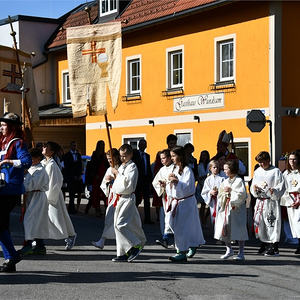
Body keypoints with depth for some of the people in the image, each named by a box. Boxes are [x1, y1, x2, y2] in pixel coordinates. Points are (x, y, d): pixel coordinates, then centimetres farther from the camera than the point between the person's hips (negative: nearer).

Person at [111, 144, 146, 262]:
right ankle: (123, 253, 13)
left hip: (128, 198, -9)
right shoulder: (121, 166, 19)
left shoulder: (132, 167, -10)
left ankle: (136, 246, -6)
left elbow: (127, 182, -23)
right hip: (120, 198, 9)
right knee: (117, 225, 8)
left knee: (120, 224, -17)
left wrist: (117, 173, -14)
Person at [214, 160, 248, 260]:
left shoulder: (239, 181, -5)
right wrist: (223, 192, -4)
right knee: (224, 228, 2)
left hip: (236, 209, -6)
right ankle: (229, 250, 19)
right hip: (225, 208, 6)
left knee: (238, 230, -3)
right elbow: (220, 194, 17)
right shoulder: (225, 182, 15)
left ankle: (241, 253, 4)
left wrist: (231, 190, -13)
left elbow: (242, 194, -15)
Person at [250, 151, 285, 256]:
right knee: (259, 222, 7)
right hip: (260, 201, 6)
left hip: (271, 201, -6)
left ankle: (274, 247, -3)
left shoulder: (276, 171, -3)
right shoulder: (257, 172, 14)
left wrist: (274, 191, -23)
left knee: (272, 223, -7)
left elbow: (281, 187, -6)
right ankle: (264, 244, 21)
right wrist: (254, 188, -3)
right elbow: (253, 185, 19)